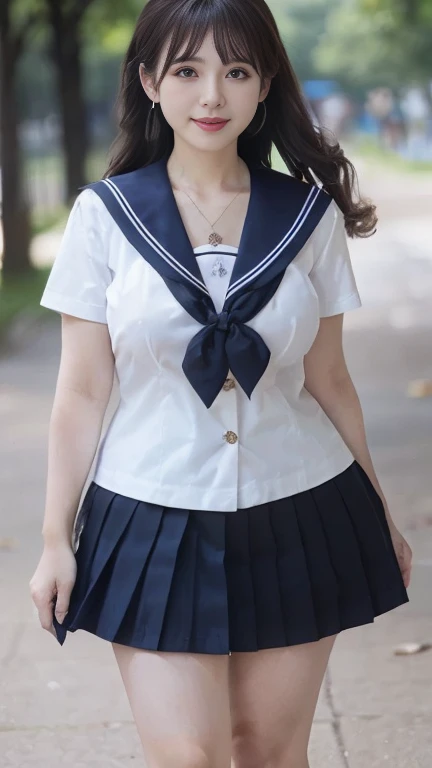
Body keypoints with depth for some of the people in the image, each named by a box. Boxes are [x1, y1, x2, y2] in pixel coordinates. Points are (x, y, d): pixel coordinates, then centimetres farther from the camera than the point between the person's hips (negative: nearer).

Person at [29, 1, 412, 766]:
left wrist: (380, 519, 14)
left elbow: (327, 382, 9)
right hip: (156, 525, -1)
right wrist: (55, 542, 1)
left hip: (297, 522, 1)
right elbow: (82, 394, 0)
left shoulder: (309, 214, 1)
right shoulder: (106, 213, -3)